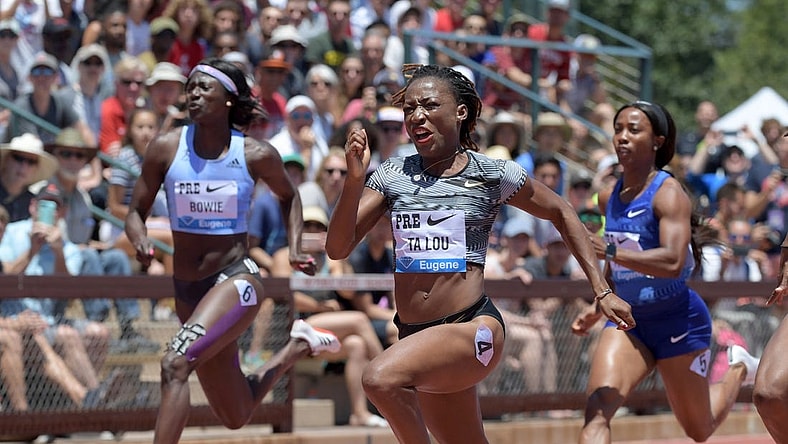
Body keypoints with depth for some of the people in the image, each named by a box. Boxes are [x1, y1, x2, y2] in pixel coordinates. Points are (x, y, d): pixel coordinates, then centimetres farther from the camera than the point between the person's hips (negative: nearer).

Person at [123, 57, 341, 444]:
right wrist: (141, 242, -20)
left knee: (175, 364, -29)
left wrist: (296, 248, 0)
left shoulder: (256, 155, -7)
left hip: (236, 279, -4)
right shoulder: (166, 147, -5)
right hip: (187, 290, 4)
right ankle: (296, 346, 42)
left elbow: (288, 196, 14)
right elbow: (136, 213, 2)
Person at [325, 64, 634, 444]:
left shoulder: (493, 175, -1)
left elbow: (562, 214, 13)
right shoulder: (392, 176, 6)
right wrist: (355, 179, -14)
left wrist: (602, 291, 9)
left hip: (474, 325, -5)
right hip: (414, 335, 5)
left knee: (381, 378, -31)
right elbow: (337, 248, 0)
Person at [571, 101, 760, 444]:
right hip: (629, 321, 5)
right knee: (596, 412, -21)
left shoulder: (669, 193, -17)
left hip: (678, 321, -5)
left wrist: (609, 251, -40)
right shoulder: (609, 199, 4)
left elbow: (673, 262, -32)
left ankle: (738, 368, 44)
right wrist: (596, 311, 17)